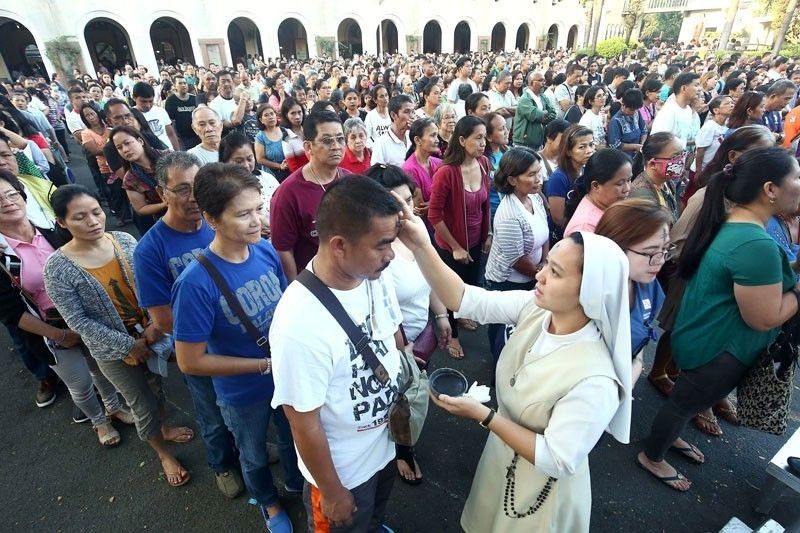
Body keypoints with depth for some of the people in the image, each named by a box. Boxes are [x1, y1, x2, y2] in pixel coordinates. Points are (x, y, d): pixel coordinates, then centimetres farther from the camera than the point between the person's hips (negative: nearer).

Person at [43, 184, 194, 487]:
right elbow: (78, 321, -16)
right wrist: (129, 345, -16)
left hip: (151, 334, 3)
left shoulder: (124, 240, -9)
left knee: (157, 388, 24)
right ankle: (163, 453, 40)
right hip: (114, 350, -3)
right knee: (143, 405, 14)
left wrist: (156, 325, -15)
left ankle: (163, 429, 54)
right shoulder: (58, 267, -18)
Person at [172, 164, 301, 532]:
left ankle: (297, 483, 61)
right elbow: (190, 363, -23)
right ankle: (268, 502, 58)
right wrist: (266, 364, -22)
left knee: (293, 438, 30)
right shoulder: (196, 284, -31)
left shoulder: (266, 251, -16)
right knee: (255, 456, 26)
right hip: (243, 393, -3)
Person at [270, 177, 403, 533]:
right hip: (342, 469, -5)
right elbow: (305, 427, -25)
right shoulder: (300, 324, -38)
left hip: (385, 443, 6)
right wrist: (332, 493, -11)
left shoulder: (376, 276, -17)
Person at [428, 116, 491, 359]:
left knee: (472, 282, 26)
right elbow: (434, 214, -22)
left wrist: (487, 235, 8)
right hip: (451, 245, -6)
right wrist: (455, 247, -16)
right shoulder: (446, 172, -27)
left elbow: (485, 202, 4)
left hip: (475, 240, 6)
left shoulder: (483, 163, -8)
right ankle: (451, 334, 40)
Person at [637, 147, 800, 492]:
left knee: (687, 398, 28)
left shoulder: (730, 224, 0)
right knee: (686, 402, 11)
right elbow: (765, 318, -25)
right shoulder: (757, 245, -31)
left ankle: (670, 437, 52)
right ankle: (652, 457, 34)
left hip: (707, 337, 9)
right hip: (719, 350, -9)